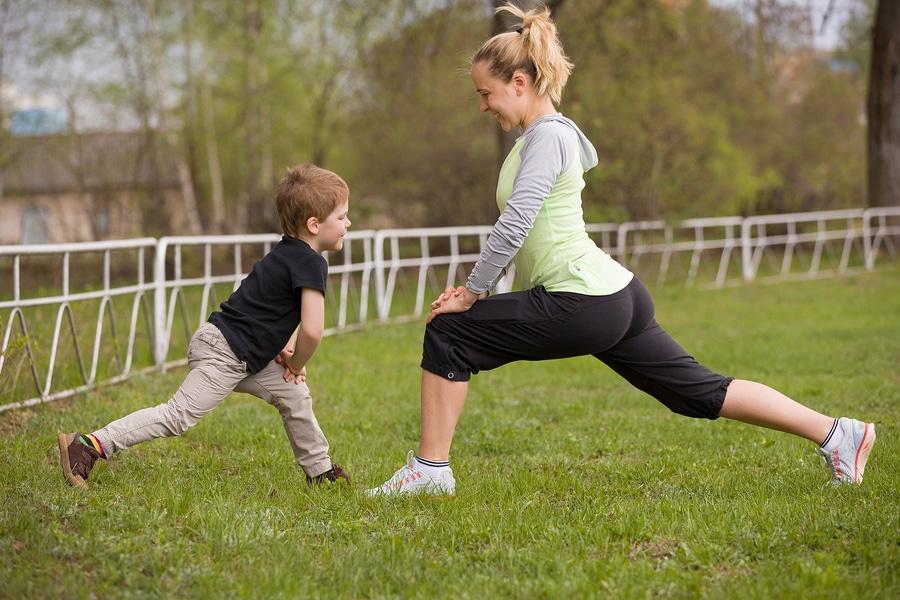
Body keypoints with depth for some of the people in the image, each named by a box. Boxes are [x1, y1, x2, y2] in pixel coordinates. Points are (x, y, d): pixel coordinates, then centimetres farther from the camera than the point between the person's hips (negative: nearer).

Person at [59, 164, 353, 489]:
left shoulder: (286, 252, 15)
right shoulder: (312, 264, -16)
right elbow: (312, 330, -24)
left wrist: (283, 348, 15)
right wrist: (296, 364, -5)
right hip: (225, 354, -10)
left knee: (295, 397, 17)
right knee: (178, 416, -13)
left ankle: (320, 470, 30)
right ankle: (89, 447, -16)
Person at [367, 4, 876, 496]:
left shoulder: (548, 136, -11)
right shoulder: (542, 134, 19)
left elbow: (513, 227, -20)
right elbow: (522, 232, 23)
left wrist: (472, 294, -10)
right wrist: (475, 288, 14)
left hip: (582, 305, -10)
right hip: (615, 296, 10)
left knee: (448, 334, -5)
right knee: (704, 392, 12)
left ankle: (430, 468, 0)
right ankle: (836, 434, 13)